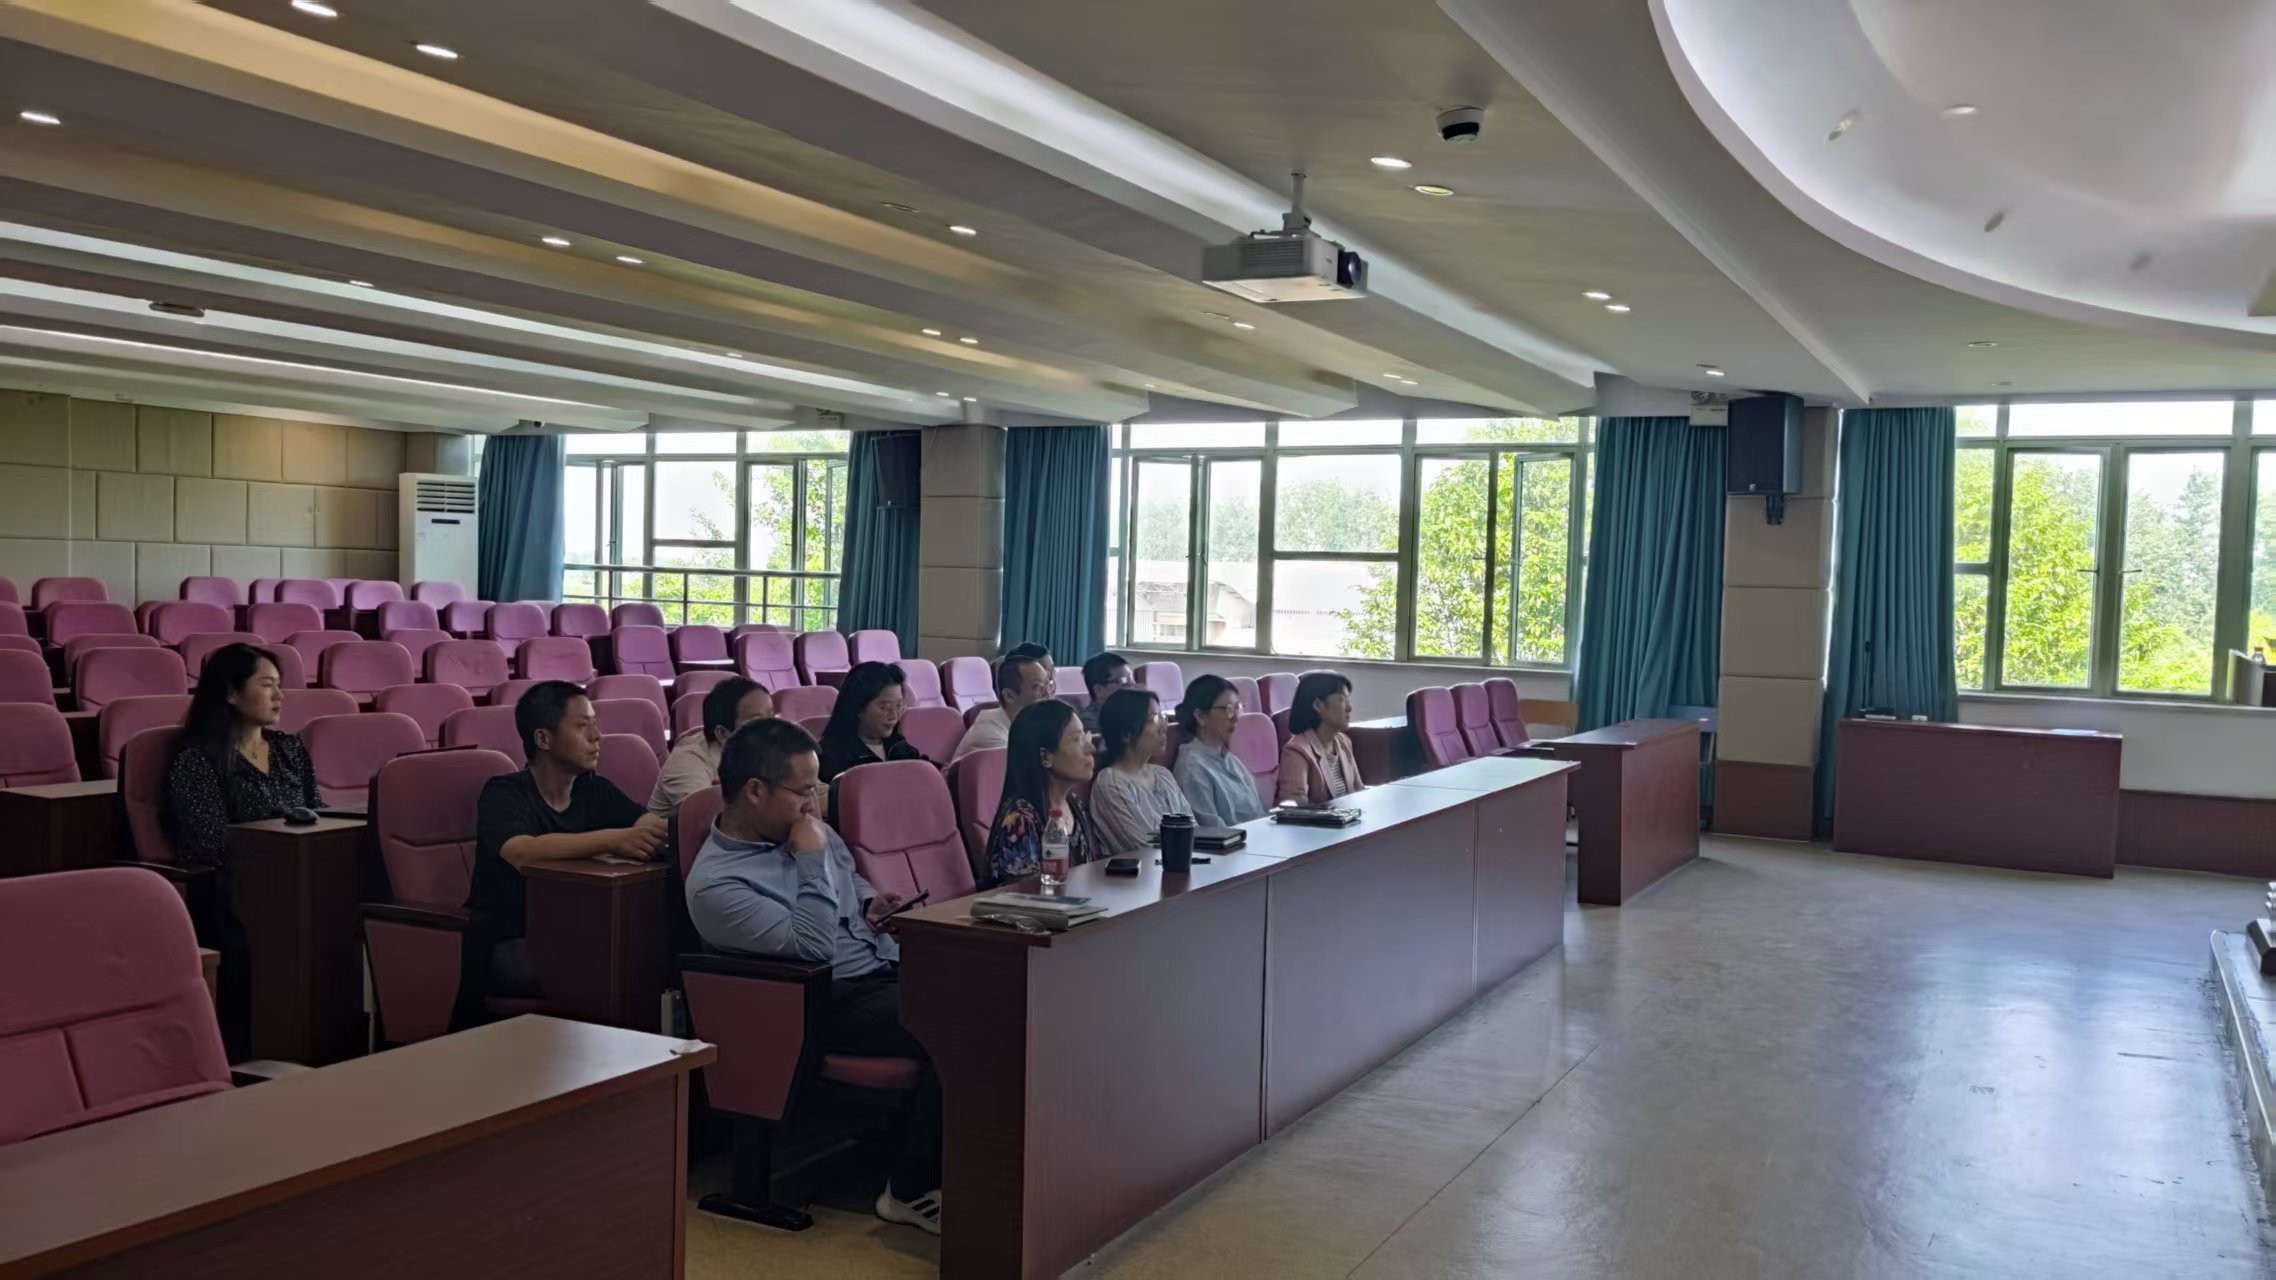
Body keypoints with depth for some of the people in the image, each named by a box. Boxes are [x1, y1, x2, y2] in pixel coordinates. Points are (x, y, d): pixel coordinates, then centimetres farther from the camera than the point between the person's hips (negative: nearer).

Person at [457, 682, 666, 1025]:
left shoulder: (595, 790, 9)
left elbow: (650, 824, -6)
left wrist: (654, 831, -31)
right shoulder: (504, 793, -9)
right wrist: (613, 839, -40)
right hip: (505, 945, -5)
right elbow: (522, 852, -30)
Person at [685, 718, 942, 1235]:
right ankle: (914, 1191, -10)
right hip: (834, 1004, -8)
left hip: (891, 968, 8)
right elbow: (814, 949, -20)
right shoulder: (716, 883, -13)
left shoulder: (805, 830, 10)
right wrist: (812, 858, -16)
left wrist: (871, 905, 7)